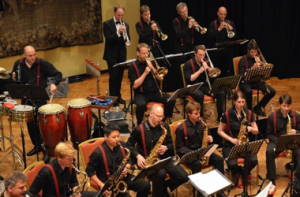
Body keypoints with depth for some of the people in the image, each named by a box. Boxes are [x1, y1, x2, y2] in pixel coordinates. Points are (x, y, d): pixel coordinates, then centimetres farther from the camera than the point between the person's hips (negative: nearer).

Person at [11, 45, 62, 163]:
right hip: (26, 98, 5)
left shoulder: (42, 63, -14)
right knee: (30, 123, 14)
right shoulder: (18, 64, -2)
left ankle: (46, 149, 6)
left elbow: (58, 74, -11)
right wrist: (14, 78, -10)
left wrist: (53, 83, -31)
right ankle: (37, 146, 32)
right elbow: (16, 79, 14)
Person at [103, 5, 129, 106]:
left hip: (122, 54, 5)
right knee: (113, 76, -3)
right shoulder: (107, 24, -7)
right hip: (112, 54, -4)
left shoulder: (125, 25, 7)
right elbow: (108, 39, -16)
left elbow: (127, 38, 2)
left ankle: (118, 96, 23)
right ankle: (113, 98, 6)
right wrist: (118, 32, -30)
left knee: (120, 76, 11)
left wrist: (126, 38, -22)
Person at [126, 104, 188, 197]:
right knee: (161, 174, -38)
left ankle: (164, 188, 10)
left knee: (183, 176, -16)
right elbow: (129, 145, 2)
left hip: (164, 159, 5)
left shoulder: (165, 127, 5)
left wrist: (166, 148, -10)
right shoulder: (139, 129, -7)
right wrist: (138, 156, -14)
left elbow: (171, 144, 13)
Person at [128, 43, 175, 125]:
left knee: (171, 100, -20)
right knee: (141, 104, -38)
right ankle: (139, 124, -11)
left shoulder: (152, 63, 11)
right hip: (141, 94, -4)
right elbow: (135, 85, -13)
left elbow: (161, 78, 6)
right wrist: (145, 73, -18)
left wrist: (152, 68, -8)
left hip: (155, 92, 4)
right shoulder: (133, 67, -3)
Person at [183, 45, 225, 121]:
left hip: (205, 86, 5)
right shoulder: (188, 64, -5)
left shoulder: (206, 62, 11)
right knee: (200, 95, -39)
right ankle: (200, 117, -27)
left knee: (221, 93, -20)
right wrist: (199, 71, -22)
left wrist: (208, 68, -11)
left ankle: (221, 116, -11)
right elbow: (189, 79, -15)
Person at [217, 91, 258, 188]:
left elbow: (256, 131, 7)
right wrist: (231, 139, -15)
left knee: (254, 160, -27)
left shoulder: (249, 113, 1)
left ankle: (243, 173, 8)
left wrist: (250, 128, -16)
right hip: (231, 145, -2)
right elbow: (220, 131, -2)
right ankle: (238, 175, 10)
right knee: (232, 164, -30)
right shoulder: (227, 114, -8)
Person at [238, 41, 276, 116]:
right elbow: (241, 75, -18)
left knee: (272, 91, -13)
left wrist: (261, 64, -16)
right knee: (249, 91, -40)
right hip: (245, 82, -5)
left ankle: (258, 107, 5)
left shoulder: (258, 58, 5)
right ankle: (249, 109, -13)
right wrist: (252, 68, -29)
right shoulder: (243, 60, -11)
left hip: (256, 81, 5)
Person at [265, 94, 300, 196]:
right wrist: (278, 142, -19)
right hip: (276, 141, -1)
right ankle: (272, 182, -31)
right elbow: (269, 134, -2)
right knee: (269, 152, -35)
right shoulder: (272, 116, -7)